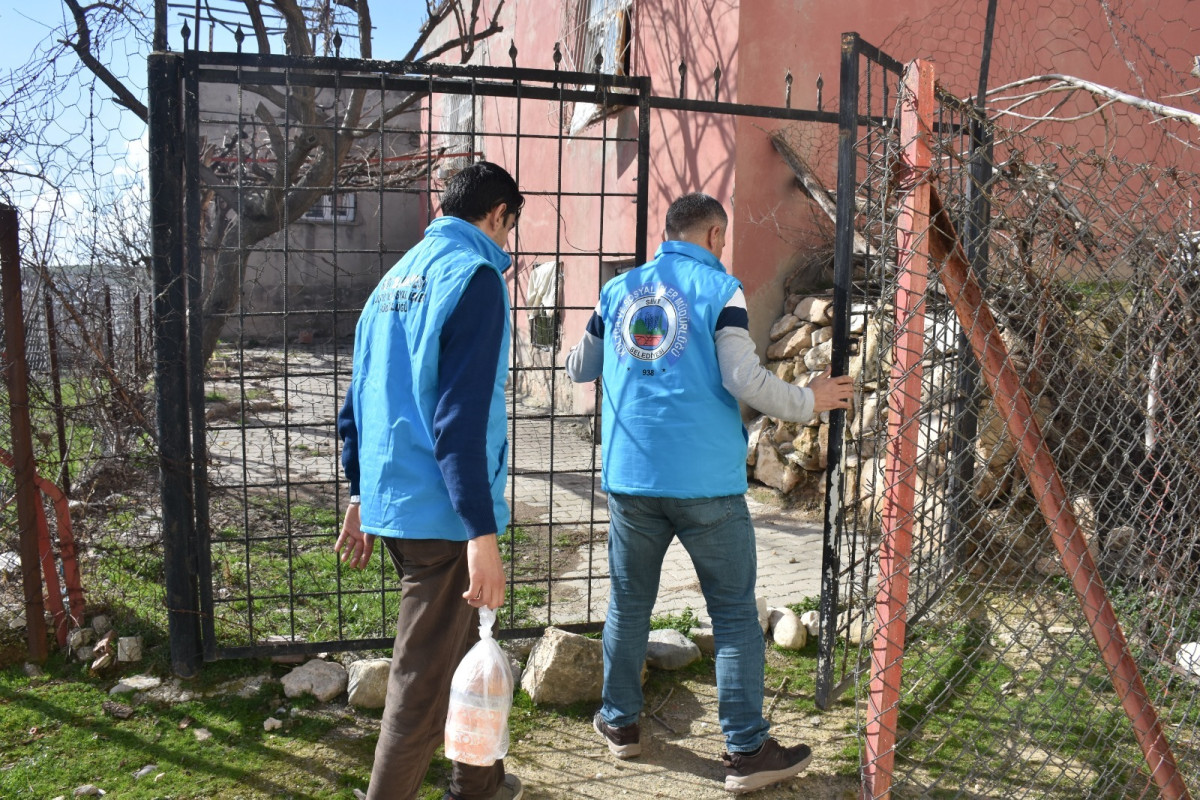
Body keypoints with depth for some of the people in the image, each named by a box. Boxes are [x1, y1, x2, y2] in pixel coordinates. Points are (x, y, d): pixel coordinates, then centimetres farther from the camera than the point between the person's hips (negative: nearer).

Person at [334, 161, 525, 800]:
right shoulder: (473, 274, -13)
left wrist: (361, 494, 22)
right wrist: (483, 532, -21)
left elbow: (359, 397, 16)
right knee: (425, 679, 3)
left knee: (463, 647, 23)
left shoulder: (395, 277, 14)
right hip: (443, 510, -9)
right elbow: (462, 415, -21)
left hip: (388, 501, 9)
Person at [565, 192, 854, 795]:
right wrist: (809, 401, 3)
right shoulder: (720, 289, -2)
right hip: (706, 484, -4)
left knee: (628, 604, 18)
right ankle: (746, 751, 13)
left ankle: (620, 722, 31)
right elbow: (744, 380, -13)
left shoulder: (617, 290, 11)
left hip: (631, 479, 4)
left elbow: (578, 369, 22)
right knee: (735, 613, 7)